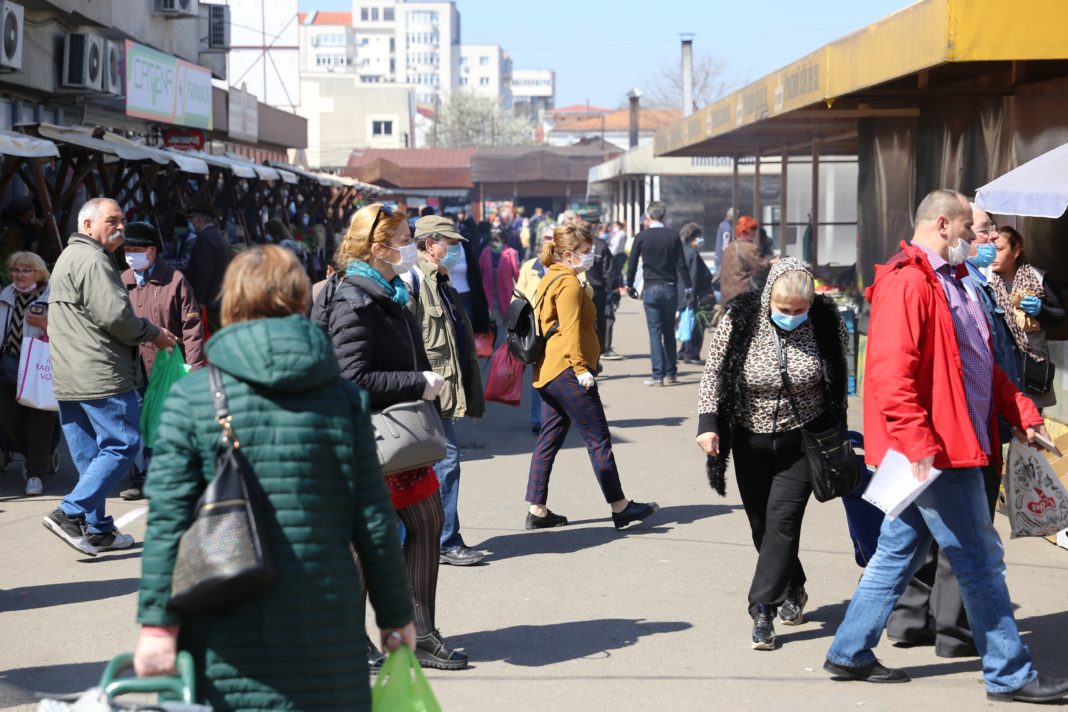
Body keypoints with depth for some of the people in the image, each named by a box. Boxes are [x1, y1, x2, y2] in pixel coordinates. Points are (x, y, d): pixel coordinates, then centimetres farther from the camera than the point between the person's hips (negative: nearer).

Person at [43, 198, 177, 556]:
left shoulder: (68, 258, 23)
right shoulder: (92, 260, -12)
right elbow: (114, 315, -20)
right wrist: (153, 333, -4)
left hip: (69, 379, 11)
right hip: (101, 377, -11)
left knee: (89, 456, 12)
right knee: (122, 445, -7)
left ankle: (97, 528, 14)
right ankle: (71, 513, -14)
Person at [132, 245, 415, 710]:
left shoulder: (191, 398, -2)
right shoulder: (345, 398, 2)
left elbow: (167, 521, -6)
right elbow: (373, 521, 3)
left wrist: (158, 624, -3)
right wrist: (395, 615, 14)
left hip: (226, 636, -1)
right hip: (326, 631, 2)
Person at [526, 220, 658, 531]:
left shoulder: (550, 279, 18)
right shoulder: (569, 283, -13)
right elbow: (571, 329, -20)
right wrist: (581, 368, -20)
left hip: (549, 371, 10)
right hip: (567, 371, -10)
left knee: (549, 439, 9)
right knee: (599, 440, -3)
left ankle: (537, 510, 8)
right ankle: (619, 507, 3)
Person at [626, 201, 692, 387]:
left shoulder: (642, 237, -4)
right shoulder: (673, 235, -1)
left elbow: (632, 264, -1)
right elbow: (681, 264, -2)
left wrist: (630, 286, 12)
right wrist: (687, 286, 5)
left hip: (651, 289, -2)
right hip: (670, 288, 2)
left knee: (655, 332, -1)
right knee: (669, 331, 13)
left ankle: (658, 375, -6)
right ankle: (670, 373, 15)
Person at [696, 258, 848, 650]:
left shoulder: (826, 322, -11)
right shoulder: (740, 320, -15)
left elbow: (839, 378, 4)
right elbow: (714, 372, -6)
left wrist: (835, 434, 10)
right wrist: (708, 422, -17)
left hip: (802, 440, -1)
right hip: (751, 441, 2)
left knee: (782, 520, -11)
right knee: (761, 524, 10)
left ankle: (763, 610, -9)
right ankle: (792, 591, 31)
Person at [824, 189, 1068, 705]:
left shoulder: (948, 283, 19)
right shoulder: (906, 284, -15)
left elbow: (980, 366, 26)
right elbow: (890, 373, -24)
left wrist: (1021, 412, 17)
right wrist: (919, 444, -27)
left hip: (947, 450, 10)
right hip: (932, 453, -10)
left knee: (898, 554, 15)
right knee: (980, 560, -3)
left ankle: (850, 653, 23)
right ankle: (1009, 674, 6)